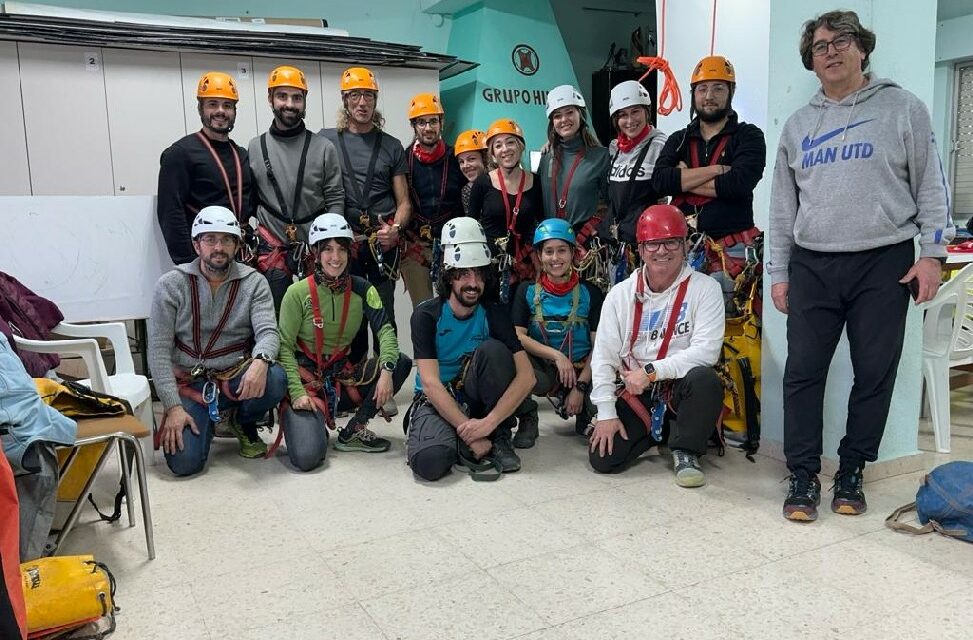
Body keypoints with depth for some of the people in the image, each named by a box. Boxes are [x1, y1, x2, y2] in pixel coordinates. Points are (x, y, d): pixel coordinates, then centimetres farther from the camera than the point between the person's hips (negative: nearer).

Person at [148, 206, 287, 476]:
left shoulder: (254, 282, -3)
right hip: (191, 383, -1)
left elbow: (268, 331, -15)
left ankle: (243, 422, 4)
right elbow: (158, 351, -7)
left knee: (274, 380, -32)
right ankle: (208, 419, 18)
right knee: (184, 463, -19)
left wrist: (260, 361, -40)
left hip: (237, 376, 1)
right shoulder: (171, 285, -5)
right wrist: (174, 407, -16)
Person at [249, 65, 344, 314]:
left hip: (316, 248, 0)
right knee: (275, 316, 6)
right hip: (271, 250, 1)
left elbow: (335, 199, 0)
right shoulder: (254, 149, 5)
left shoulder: (323, 147, 1)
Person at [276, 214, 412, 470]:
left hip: (343, 373, 4)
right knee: (307, 457, -25)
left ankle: (353, 431, -5)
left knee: (401, 362, -20)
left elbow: (385, 330, -11)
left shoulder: (362, 289, -2)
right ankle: (311, 423, 14)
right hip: (305, 375, -4)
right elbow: (285, 347, -10)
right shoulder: (298, 292, -11)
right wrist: (297, 393, -21)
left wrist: (386, 370, -29)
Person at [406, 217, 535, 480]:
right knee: (430, 461, -33)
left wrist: (489, 422, -28)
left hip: (474, 397, 3)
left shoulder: (494, 314, -7)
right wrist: (468, 430, -28)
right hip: (436, 401, -2)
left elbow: (526, 376, -16)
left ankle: (500, 438, -13)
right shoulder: (426, 315, -13)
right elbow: (431, 383, -20)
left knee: (493, 349, -25)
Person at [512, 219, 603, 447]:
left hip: (582, 370, 0)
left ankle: (583, 415, 8)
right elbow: (517, 336, -7)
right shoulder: (527, 291, 4)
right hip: (542, 370, 0)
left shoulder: (590, 293, 2)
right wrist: (556, 355, -19)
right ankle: (527, 417, -2)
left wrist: (580, 387, -14)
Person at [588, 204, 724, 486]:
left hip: (681, 388, -2)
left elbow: (706, 350, -16)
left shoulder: (705, 288, -6)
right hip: (634, 393, 3)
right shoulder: (621, 294, 2)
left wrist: (652, 371, -21)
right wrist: (606, 413, -6)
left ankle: (685, 452, -10)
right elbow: (603, 356, 0)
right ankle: (656, 431, 19)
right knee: (603, 459, -12)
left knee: (705, 379, -36)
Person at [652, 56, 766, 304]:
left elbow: (739, 183, -13)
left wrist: (684, 181, -4)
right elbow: (660, 180, -3)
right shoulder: (679, 140, 17)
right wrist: (717, 170, -8)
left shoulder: (748, 136, 6)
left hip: (730, 253, -3)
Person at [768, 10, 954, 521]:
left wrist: (932, 253, -5)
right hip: (812, 267, 2)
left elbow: (931, 186, 4)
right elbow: (782, 206, 14)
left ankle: (850, 473, 16)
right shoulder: (797, 125, 14)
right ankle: (803, 475, 8)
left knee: (875, 374, 3)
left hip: (884, 264, -2)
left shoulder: (901, 108, 6)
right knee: (803, 372, -1)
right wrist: (779, 272, 10)